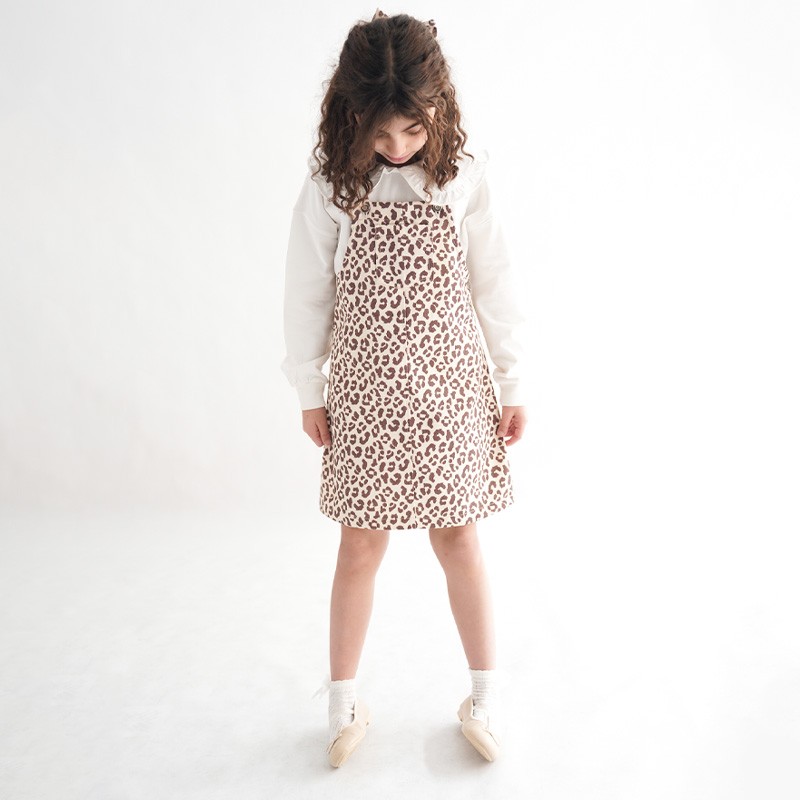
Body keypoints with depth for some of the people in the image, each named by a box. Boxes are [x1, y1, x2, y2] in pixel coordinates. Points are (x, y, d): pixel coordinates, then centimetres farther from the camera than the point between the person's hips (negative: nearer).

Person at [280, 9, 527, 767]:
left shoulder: (463, 176, -4)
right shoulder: (330, 183, -6)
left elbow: (493, 283, 2)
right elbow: (306, 290, 1)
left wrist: (512, 383, 4)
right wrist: (308, 390, 4)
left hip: (450, 383, 0)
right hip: (365, 387, 0)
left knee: (456, 535, 8)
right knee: (362, 542, 7)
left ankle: (485, 696, 26)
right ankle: (343, 703, 25)